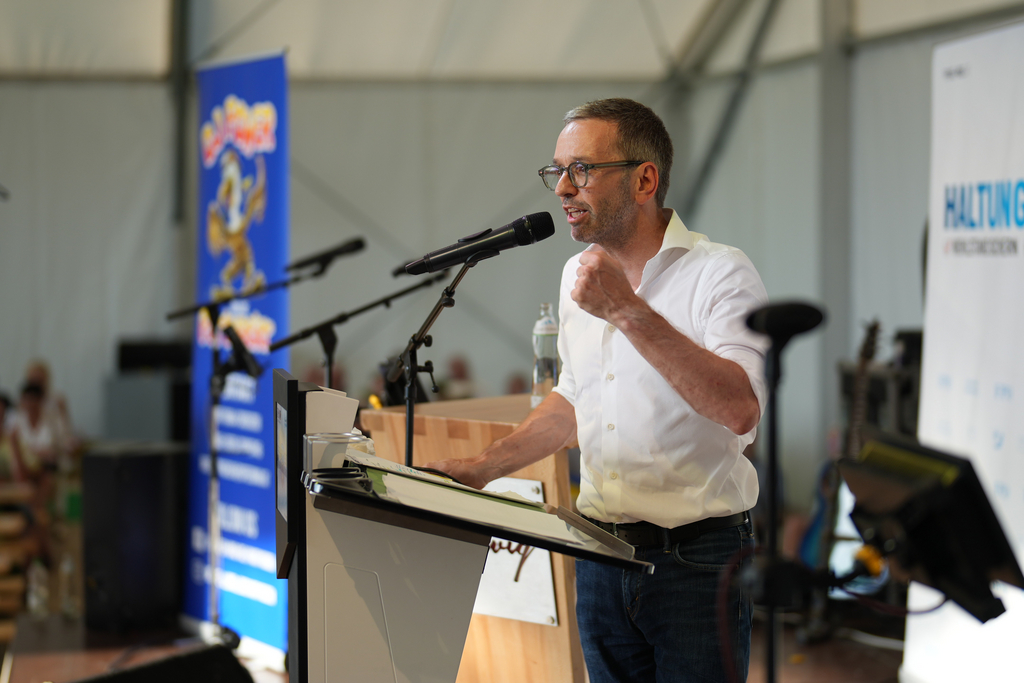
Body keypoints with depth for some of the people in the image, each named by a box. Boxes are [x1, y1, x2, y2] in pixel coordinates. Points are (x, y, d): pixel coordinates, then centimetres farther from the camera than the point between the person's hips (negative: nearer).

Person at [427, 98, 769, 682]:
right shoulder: (579, 276, 10)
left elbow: (740, 410, -29)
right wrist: (482, 469, 14)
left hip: (697, 562, -6)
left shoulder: (720, 272, -13)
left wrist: (628, 311, -28)